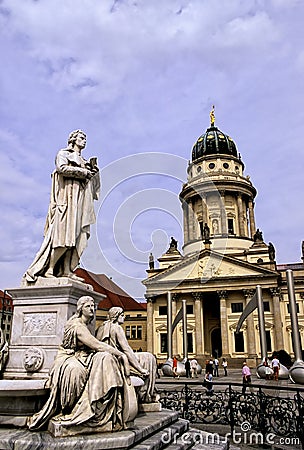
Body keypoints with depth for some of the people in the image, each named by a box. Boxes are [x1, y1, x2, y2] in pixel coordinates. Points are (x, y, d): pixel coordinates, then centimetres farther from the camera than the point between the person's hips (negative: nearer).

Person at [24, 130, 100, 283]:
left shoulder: (84, 161, 30)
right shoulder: (63, 153, 11)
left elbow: (90, 180, 23)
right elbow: (62, 168, -9)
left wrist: (93, 171, 4)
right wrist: (83, 172, -5)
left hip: (80, 199, 7)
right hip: (68, 197, -7)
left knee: (77, 236, -6)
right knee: (64, 235, -17)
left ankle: (66, 270, -9)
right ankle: (49, 269, -14)